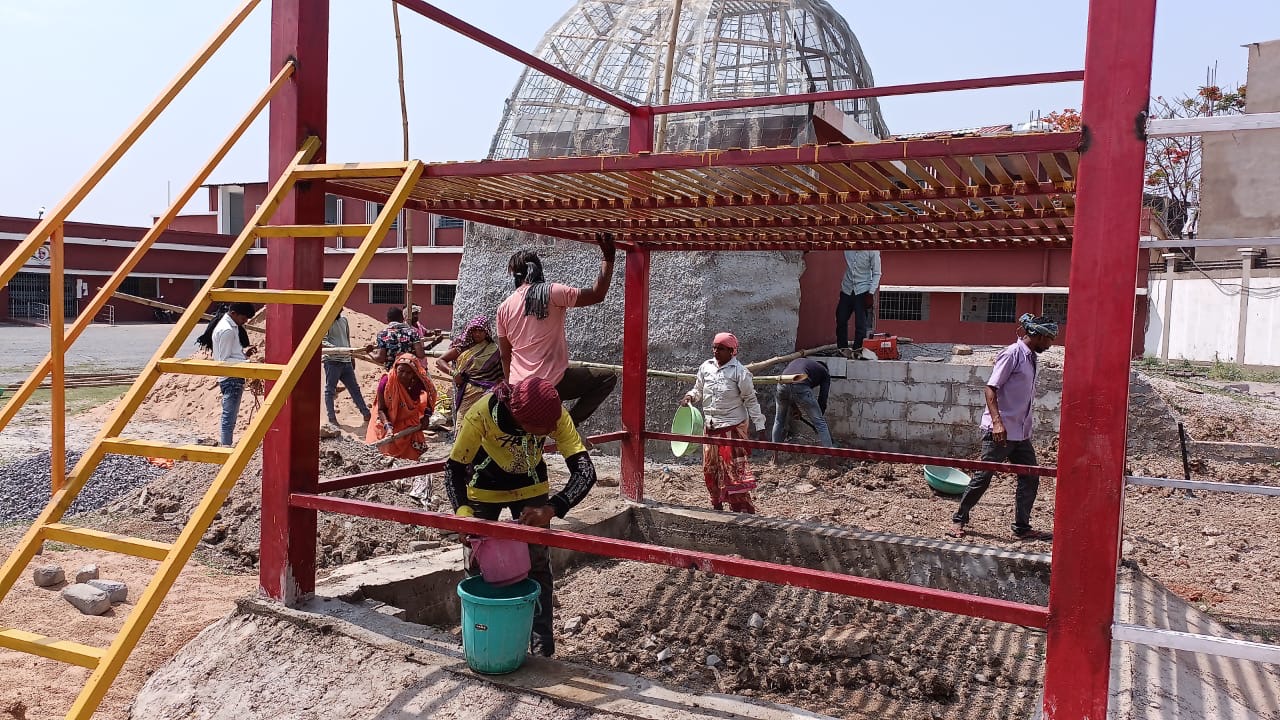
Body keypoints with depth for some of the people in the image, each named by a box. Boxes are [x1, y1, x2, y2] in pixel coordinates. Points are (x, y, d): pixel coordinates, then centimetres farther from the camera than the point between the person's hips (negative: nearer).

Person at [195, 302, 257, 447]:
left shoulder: (229, 325, 12)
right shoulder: (227, 330, -19)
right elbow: (225, 360, -18)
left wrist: (243, 351, 6)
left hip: (233, 377, 10)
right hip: (231, 379, -10)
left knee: (229, 415, 15)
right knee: (230, 415, -5)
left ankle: (224, 444, 23)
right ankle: (226, 446, -2)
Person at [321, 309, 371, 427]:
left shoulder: (344, 320, 14)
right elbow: (322, 342, -17)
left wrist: (352, 358, 23)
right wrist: (335, 348, -34)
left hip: (346, 361, 7)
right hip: (332, 361, -7)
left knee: (355, 388, 11)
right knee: (330, 390, 2)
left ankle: (366, 414, 16)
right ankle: (331, 418, 7)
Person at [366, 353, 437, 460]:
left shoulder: (419, 384, -19)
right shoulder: (386, 382, -24)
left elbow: (428, 402, 4)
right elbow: (381, 409, -17)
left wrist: (426, 417, -10)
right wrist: (388, 427, -30)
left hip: (409, 427, 2)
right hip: (388, 421, -1)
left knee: (411, 457, 6)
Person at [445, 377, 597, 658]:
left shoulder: (556, 416, -33)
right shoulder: (481, 414, -37)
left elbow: (585, 471, -35)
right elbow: (454, 468, -26)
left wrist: (551, 509, -51)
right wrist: (463, 513, -43)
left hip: (531, 488, 1)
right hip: (484, 489, -1)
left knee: (537, 566, 0)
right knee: (478, 564, 6)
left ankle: (544, 650, 10)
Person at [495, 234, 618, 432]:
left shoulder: (504, 307, 8)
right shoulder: (552, 292, -7)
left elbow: (504, 355, 13)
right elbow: (597, 294, -6)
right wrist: (608, 258, 2)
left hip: (519, 388, 5)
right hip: (553, 382, -5)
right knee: (608, 378, 9)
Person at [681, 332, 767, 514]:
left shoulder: (739, 372, -9)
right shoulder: (705, 367, 6)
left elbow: (751, 401, -6)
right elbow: (698, 390, 18)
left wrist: (760, 428, -9)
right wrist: (690, 396, -6)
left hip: (733, 426, -6)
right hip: (711, 427, 6)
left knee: (734, 470, -9)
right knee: (710, 469, 13)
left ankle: (742, 509, -2)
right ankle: (717, 505, 28)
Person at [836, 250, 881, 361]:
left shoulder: (873, 250, -10)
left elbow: (876, 273, -7)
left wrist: (871, 293, -13)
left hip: (863, 291, -4)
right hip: (847, 289, 4)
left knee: (861, 323, -4)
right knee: (841, 319, 7)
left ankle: (857, 350, 8)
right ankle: (842, 348, 21)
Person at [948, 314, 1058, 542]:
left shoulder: (1031, 358, 14)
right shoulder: (1012, 354, -12)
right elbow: (990, 389, -18)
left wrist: (1028, 421, 22)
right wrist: (997, 422, -27)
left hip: (1021, 432, 9)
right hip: (1000, 431, -9)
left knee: (1030, 478, 7)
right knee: (983, 477, -2)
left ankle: (1022, 527, 16)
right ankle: (959, 519, 12)